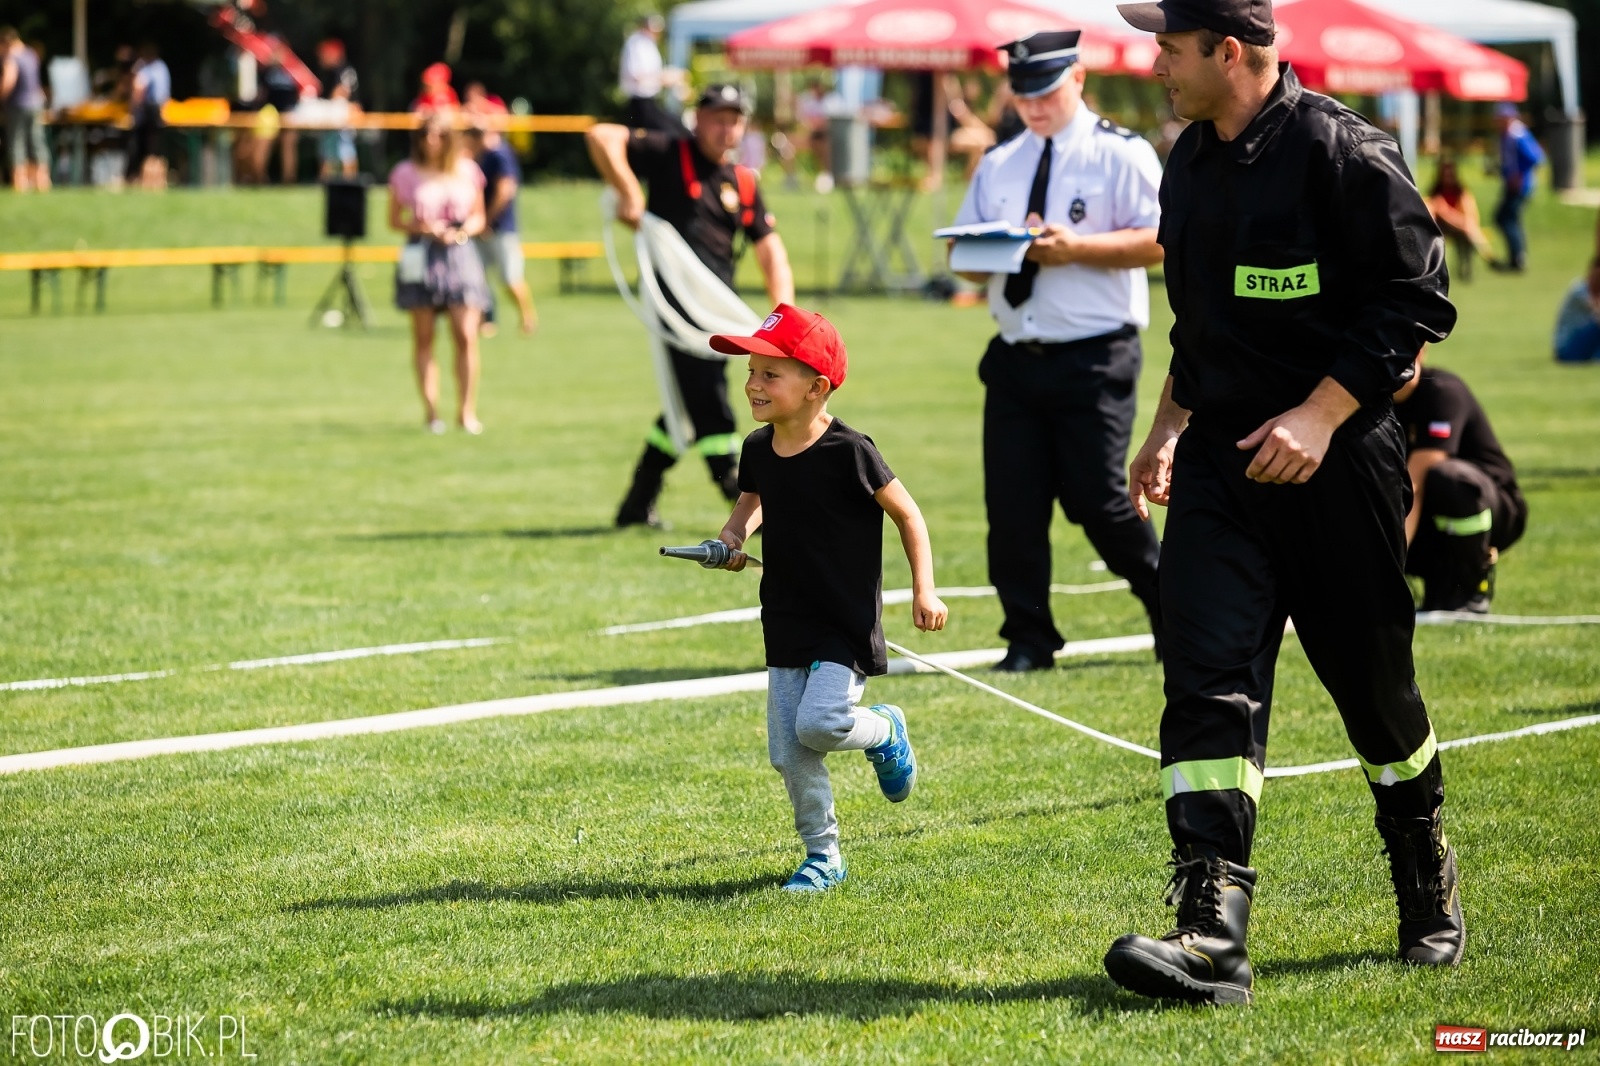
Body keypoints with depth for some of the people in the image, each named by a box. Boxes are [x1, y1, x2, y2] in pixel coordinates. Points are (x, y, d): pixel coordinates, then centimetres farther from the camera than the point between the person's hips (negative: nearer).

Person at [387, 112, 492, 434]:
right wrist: (420, 227, -10)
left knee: (466, 336, -8)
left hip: (459, 253, 1)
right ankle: (430, 411, 6)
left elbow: (478, 217, 14)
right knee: (423, 338, 1)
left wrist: (462, 232, -6)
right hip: (421, 256, -1)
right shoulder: (405, 174, 3)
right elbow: (394, 219, 7)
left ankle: (467, 411, -2)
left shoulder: (467, 172, 8)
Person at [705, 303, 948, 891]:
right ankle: (823, 857, 16)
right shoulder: (758, 449, 2)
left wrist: (924, 590, -13)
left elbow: (907, 514, -8)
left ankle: (884, 731, 12)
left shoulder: (849, 451, -17)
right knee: (787, 752, 2)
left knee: (819, 723, -22)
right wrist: (734, 535, 0)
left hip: (846, 623, -6)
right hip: (786, 624, 6)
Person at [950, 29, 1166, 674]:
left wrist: (1076, 247, -21)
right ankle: (1028, 641, 9)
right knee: (1011, 501, 0)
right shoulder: (997, 167, 16)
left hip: (1094, 360, -5)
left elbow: (1156, 241, -11)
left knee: (1097, 499, -7)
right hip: (1015, 356, 5)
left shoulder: (1122, 156, -1)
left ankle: (1172, 616, 13)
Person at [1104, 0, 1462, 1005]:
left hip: (1337, 460, -6)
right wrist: (1171, 429, 19)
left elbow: (1418, 300, -14)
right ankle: (1213, 934, -18)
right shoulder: (1192, 160, 11)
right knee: (1209, 680, -10)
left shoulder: (1343, 152, -14)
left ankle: (1429, 882, 34)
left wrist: (1322, 413, -21)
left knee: (1373, 680, 8)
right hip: (1221, 455, 6)